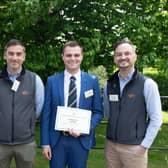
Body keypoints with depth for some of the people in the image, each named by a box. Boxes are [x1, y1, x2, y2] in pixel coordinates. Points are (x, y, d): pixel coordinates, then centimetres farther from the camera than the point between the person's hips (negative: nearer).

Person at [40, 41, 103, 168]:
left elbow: (98, 112, 3)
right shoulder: (52, 81, 0)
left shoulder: (92, 81, 0)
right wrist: (45, 143, -3)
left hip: (81, 140, 0)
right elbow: (46, 113, 1)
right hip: (56, 140, 0)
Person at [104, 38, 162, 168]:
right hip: (111, 145, 4)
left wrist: (144, 145, -10)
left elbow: (156, 119, -8)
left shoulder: (147, 84, -8)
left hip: (134, 147, -4)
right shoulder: (109, 84, 4)